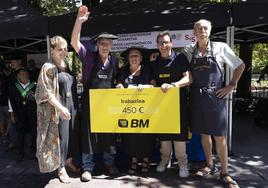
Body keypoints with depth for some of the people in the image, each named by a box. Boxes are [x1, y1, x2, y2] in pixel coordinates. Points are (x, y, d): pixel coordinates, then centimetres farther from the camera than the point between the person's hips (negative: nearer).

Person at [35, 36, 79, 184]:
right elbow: (47, 92, -14)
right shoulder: (48, 67, -10)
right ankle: (61, 168, 19)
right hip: (59, 107, -6)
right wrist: (60, 107, -23)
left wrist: (76, 104, 13)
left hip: (72, 105, 6)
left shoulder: (67, 65, 10)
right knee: (62, 137, 2)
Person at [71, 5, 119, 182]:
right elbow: (74, 42, -18)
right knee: (89, 133, 5)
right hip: (90, 102, -3)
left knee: (110, 134, 13)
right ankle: (88, 167, 20)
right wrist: (79, 21, -27)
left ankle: (109, 163, 31)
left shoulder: (114, 61, 5)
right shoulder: (89, 56, -5)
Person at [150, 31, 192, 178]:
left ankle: (182, 163, 12)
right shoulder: (155, 63, 12)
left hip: (179, 101, -4)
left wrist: (172, 85, -26)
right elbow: (154, 83, 13)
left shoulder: (180, 58, -2)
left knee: (180, 134, -3)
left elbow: (188, 79, -11)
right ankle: (165, 160, 27)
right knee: (163, 133, 10)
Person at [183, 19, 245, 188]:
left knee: (219, 136, 1)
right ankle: (209, 165, 31)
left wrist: (231, 85, -2)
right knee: (204, 133, 13)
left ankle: (225, 173, 17)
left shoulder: (220, 47, -2)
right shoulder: (189, 51, 4)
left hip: (215, 96, -2)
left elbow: (240, 65, 5)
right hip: (197, 97, 3)